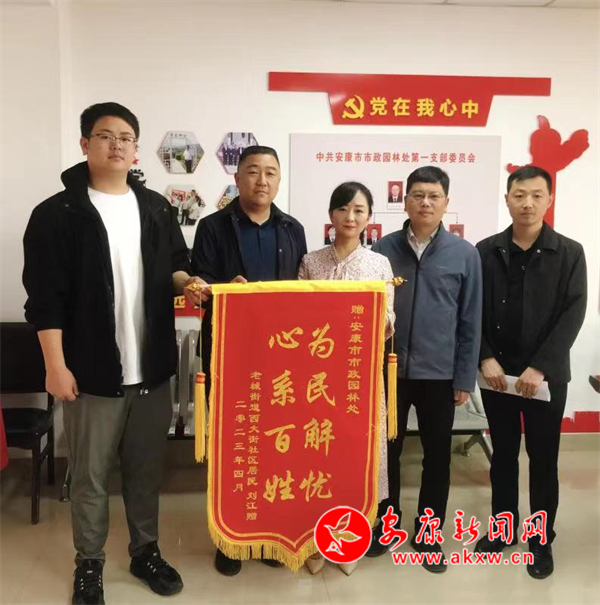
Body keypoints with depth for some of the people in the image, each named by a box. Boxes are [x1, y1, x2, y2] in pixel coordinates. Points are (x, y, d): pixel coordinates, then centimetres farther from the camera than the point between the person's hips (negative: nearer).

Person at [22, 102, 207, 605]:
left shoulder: (157, 208, 7)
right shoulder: (58, 214, -7)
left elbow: (175, 264, 18)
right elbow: (45, 297, -9)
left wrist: (186, 282, -6)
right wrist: (56, 365, -13)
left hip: (152, 369, 4)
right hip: (92, 372, -4)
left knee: (147, 469, 17)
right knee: (90, 476, 10)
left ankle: (146, 551, 35)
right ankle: (89, 563, 30)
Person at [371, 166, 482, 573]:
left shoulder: (464, 254, -3)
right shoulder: (383, 249, -2)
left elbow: (471, 322, 0)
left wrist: (465, 378, -2)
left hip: (439, 373, 0)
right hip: (389, 369, 1)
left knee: (437, 456, 12)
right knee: (386, 450, 14)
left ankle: (428, 534, 31)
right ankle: (385, 523, 34)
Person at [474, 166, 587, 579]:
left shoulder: (569, 253, -2)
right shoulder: (487, 251, 2)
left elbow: (573, 315, -8)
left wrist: (540, 367, -15)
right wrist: (486, 359, -11)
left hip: (546, 376, -1)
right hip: (497, 372, 2)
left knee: (543, 460, 9)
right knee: (503, 455, 14)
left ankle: (541, 539, 25)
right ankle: (504, 528, 31)